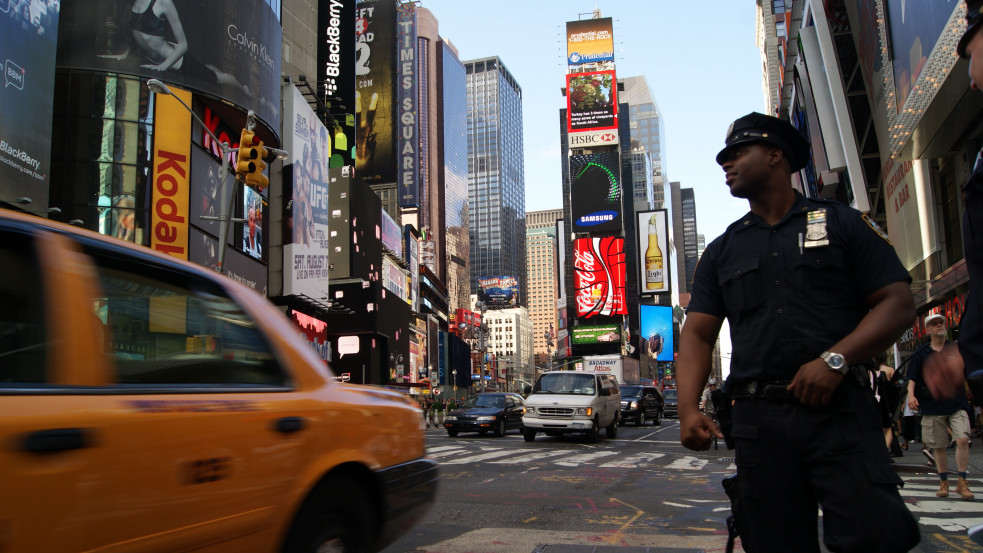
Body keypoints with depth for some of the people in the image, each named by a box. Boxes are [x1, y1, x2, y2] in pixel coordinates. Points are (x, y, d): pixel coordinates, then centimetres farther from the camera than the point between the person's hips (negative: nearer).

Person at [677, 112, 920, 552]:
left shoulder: (842, 223, 10)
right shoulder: (722, 251, 18)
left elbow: (898, 303, 2)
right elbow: (697, 334, 9)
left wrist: (834, 359, -14)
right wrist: (688, 408, -8)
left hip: (839, 411, -3)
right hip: (759, 418, 3)